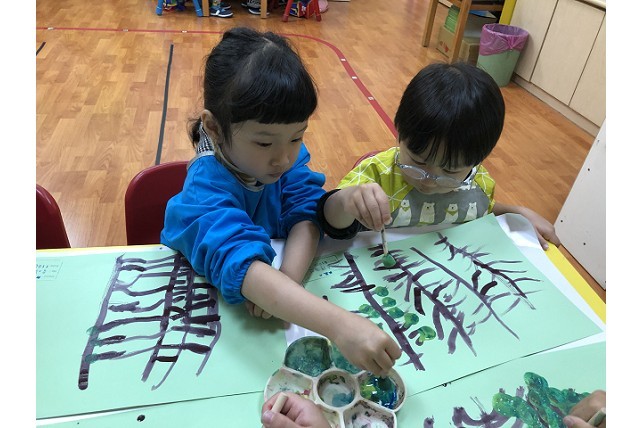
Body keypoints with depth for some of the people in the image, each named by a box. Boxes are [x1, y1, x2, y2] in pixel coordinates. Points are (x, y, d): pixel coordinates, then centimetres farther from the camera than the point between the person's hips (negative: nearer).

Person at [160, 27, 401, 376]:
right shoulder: (205, 188, -29)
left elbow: (305, 214, -17)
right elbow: (239, 263, -43)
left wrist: (288, 278, -37)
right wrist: (338, 325, -54)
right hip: (206, 292, -4)